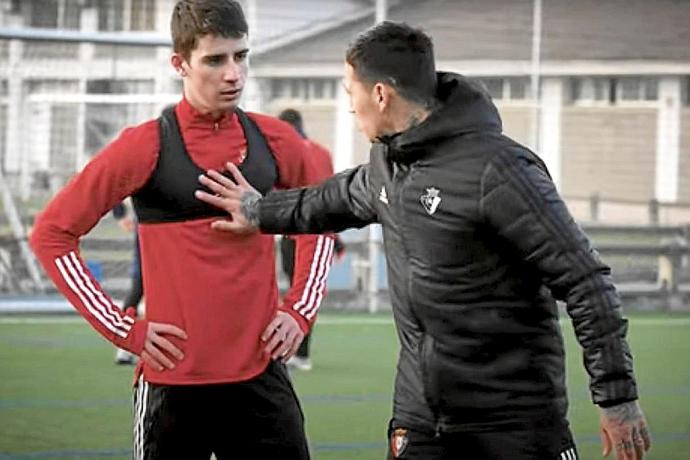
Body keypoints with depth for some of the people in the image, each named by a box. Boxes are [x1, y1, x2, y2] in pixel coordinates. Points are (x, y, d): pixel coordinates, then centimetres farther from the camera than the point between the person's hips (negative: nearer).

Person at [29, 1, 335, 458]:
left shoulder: (275, 141, 4)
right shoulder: (145, 147, -7)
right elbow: (53, 234, -3)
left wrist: (301, 309, 9)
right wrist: (122, 328, -7)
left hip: (262, 374, 3)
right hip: (174, 380, -3)